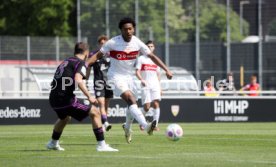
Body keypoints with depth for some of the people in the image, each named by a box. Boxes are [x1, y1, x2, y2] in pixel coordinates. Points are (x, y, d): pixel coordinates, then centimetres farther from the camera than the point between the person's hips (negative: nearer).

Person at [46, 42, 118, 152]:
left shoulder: (65, 62, 21)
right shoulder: (80, 63, -4)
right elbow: (78, 80, -22)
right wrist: (89, 96, -20)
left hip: (53, 99, 9)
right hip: (66, 98, -9)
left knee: (64, 118, 38)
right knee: (95, 113, -3)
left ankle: (53, 143, 50)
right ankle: (101, 145, -10)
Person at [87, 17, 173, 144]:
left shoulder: (137, 43, -5)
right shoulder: (113, 42, -15)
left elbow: (152, 56, -1)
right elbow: (98, 55, -8)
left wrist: (166, 70, -6)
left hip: (129, 76, 6)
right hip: (116, 76, -6)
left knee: (132, 103, 13)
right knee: (130, 99, -24)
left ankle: (127, 129, 40)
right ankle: (146, 126, -41)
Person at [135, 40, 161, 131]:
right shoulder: (141, 58, 5)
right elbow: (137, 72, -2)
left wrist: (159, 87, 16)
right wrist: (141, 80, -21)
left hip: (155, 85, 3)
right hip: (145, 86, -3)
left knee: (156, 103, -16)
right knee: (147, 107, -8)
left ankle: (155, 124, -16)